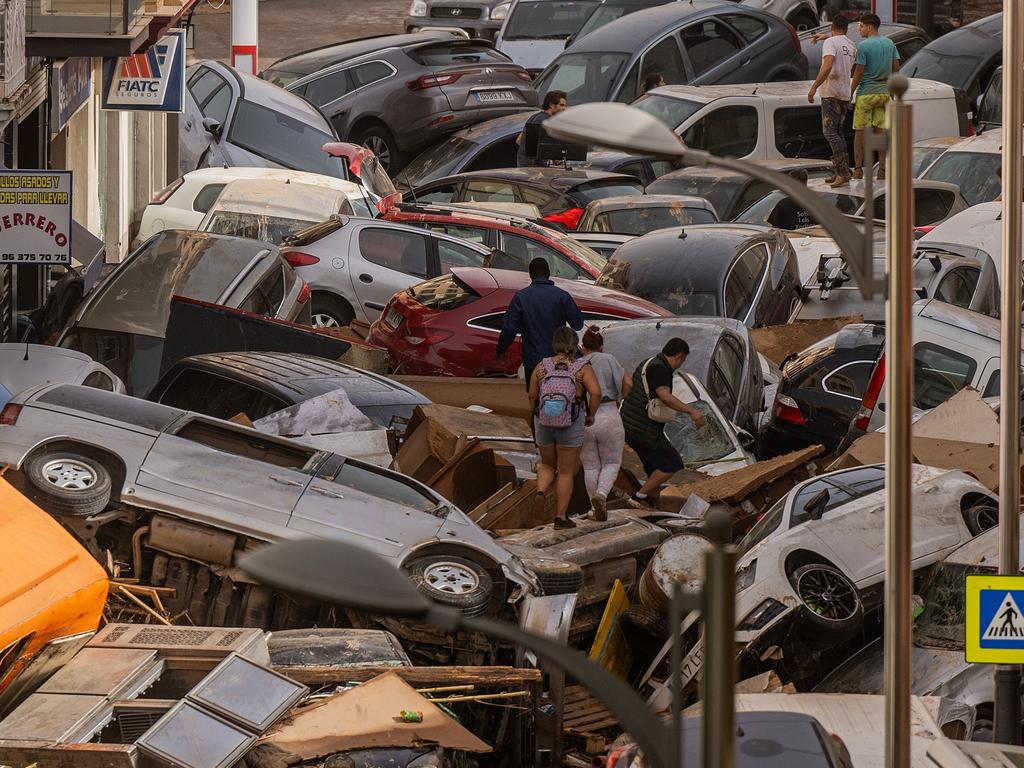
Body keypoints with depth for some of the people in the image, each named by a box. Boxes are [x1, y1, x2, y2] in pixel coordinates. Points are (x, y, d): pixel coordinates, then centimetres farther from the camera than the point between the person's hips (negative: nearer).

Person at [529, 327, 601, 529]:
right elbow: (596, 392, -19)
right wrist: (590, 414, -3)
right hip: (571, 428, -2)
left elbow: (532, 396, 2)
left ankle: (540, 493, -4)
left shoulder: (542, 367, -2)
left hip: (544, 426, 2)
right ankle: (560, 516, 10)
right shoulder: (582, 368, -8)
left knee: (548, 465, 23)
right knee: (566, 472, 11)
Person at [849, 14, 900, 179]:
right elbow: (896, 68, 9)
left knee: (860, 131, 3)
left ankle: (858, 169, 3)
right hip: (884, 92, 5)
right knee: (880, 131, 7)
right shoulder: (889, 43, 7)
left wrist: (850, 93, -5)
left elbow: (858, 73, -13)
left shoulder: (863, 46, -12)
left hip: (866, 93, -5)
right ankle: (883, 169, 4)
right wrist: (892, 90, 18)